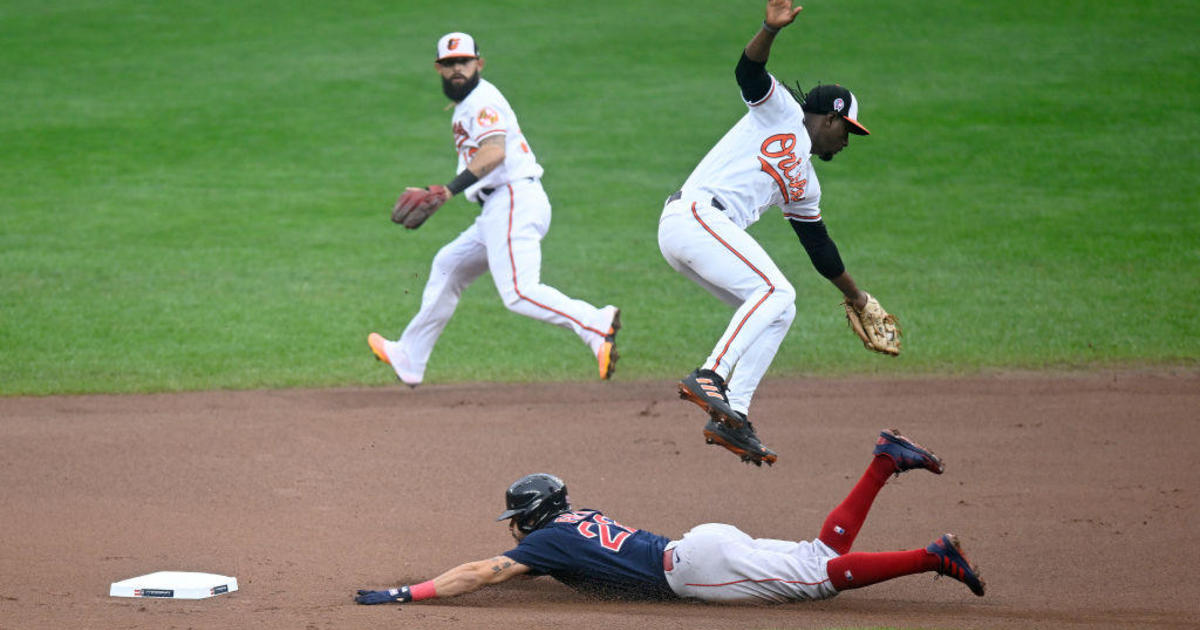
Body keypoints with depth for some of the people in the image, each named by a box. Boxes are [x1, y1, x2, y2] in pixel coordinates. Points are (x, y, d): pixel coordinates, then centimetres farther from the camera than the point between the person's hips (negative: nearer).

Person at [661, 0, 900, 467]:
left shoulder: (804, 186, 29)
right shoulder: (781, 111, 9)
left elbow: (818, 244, 36)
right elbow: (748, 72, -8)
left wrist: (855, 296, 44)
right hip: (695, 214, -10)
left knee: (777, 310, 7)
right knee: (774, 290, -21)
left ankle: (732, 416, -1)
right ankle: (709, 377, -33)